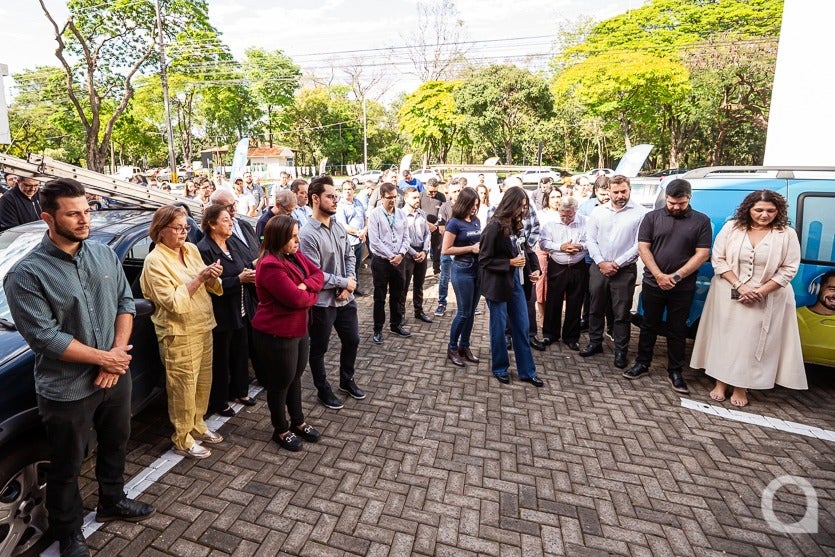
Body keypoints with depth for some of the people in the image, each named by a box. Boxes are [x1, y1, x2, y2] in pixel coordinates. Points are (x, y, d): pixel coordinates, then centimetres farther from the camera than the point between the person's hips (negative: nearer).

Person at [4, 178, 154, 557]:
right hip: (66, 390, -5)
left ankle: (111, 502, 49)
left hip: (116, 376, 5)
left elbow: (125, 303, 1)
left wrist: (118, 350, -12)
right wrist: (103, 358, -17)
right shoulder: (26, 274, -18)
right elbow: (44, 337, -20)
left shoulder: (105, 254, -2)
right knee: (66, 468, 15)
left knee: (115, 445, 24)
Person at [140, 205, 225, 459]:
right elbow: (173, 302, -21)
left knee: (203, 381, 17)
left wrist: (213, 277, -11)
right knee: (184, 387, 5)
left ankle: (197, 425, 37)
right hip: (179, 335, -7)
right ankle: (182, 439, 23)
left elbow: (210, 287, 11)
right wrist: (199, 278, -23)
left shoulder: (191, 249, 5)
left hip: (203, 327, 7)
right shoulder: (155, 261, -13)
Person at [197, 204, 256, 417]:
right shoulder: (204, 250, -18)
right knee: (220, 359, 9)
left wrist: (252, 273, -14)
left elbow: (248, 264, 7)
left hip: (239, 310, 7)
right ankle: (219, 402, 28)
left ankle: (240, 390, 40)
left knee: (240, 351, 20)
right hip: (220, 314, -7)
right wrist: (239, 279, -25)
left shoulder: (235, 243, 5)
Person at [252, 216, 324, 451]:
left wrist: (305, 285, -17)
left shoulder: (295, 255, 4)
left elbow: (318, 275, 3)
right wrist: (313, 295, -9)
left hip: (299, 328, 9)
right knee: (281, 381, 8)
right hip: (277, 333, -9)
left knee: (296, 376, 21)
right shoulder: (270, 266, -26)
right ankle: (281, 430, 29)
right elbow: (296, 299, -29)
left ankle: (298, 422, 38)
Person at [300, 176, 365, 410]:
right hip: (322, 302, -7)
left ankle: (347, 381, 44)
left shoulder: (339, 226, 1)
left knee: (352, 340, 20)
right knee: (319, 349, 13)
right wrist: (344, 282, -13)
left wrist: (350, 284, -9)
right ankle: (323, 390, 35)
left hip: (345, 298, 7)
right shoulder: (308, 234, -20)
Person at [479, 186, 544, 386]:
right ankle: (500, 368, 28)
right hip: (498, 284, -7)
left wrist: (532, 269, -1)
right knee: (499, 328, 9)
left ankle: (527, 371, 24)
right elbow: (484, 260, -14)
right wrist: (510, 263, -18)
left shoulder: (516, 225, 5)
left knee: (522, 327, 12)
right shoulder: (495, 227, -16)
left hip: (515, 281, 7)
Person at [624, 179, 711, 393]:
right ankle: (642, 364, 23)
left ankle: (675, 371, 21)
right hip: (653, 283, 1)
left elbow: (702, 254, -4)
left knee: (677, 330, 9)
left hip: (683, 287, 0)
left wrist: (677, 275, -13)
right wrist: (659, 275, -13)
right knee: (649, 326, 11)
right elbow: (643, 248, -4)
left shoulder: (701, 221, 0)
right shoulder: (652, 217, 1)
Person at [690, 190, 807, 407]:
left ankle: (741, 387, 19)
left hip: (766, 300, 0)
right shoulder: (731, 227, -3)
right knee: (724, 337, 6)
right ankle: (721, 383, 20)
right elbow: (718, 259, -4)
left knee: (752, 341, 4)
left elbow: (788, 269, -4)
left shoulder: (787, 234, -3)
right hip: (728, 295, 1)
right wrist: (739, 285, -14)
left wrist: (760, 292, -14)